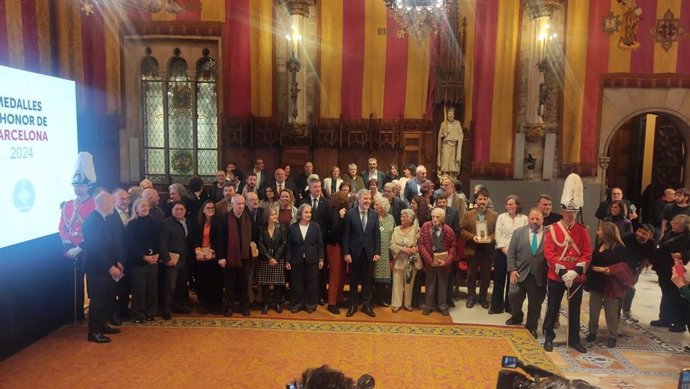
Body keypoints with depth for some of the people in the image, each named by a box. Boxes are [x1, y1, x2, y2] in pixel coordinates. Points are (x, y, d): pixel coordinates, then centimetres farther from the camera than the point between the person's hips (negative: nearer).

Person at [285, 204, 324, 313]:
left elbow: (320, 244, 1)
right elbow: (288, 245, 2)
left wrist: (321, 259, -2)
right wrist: (287, 260, -1)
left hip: (312, 260, 0)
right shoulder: (292, 227, -1)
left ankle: (310, 305, 21)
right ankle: (296, 304, 22)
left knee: (312, 283, 7)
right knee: (296, 284, 8)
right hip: (296, 260, 0)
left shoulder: (316, 227, -1)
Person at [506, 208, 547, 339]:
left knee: (535, 303, 8)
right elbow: (511, 252, 1)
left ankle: (531, 327, 27)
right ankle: (516, 317, 29)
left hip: (539, 276, -1)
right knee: (514, 295, 0)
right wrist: (512, 269, -7)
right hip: (520, 273, 1)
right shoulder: (518, 232, 3)